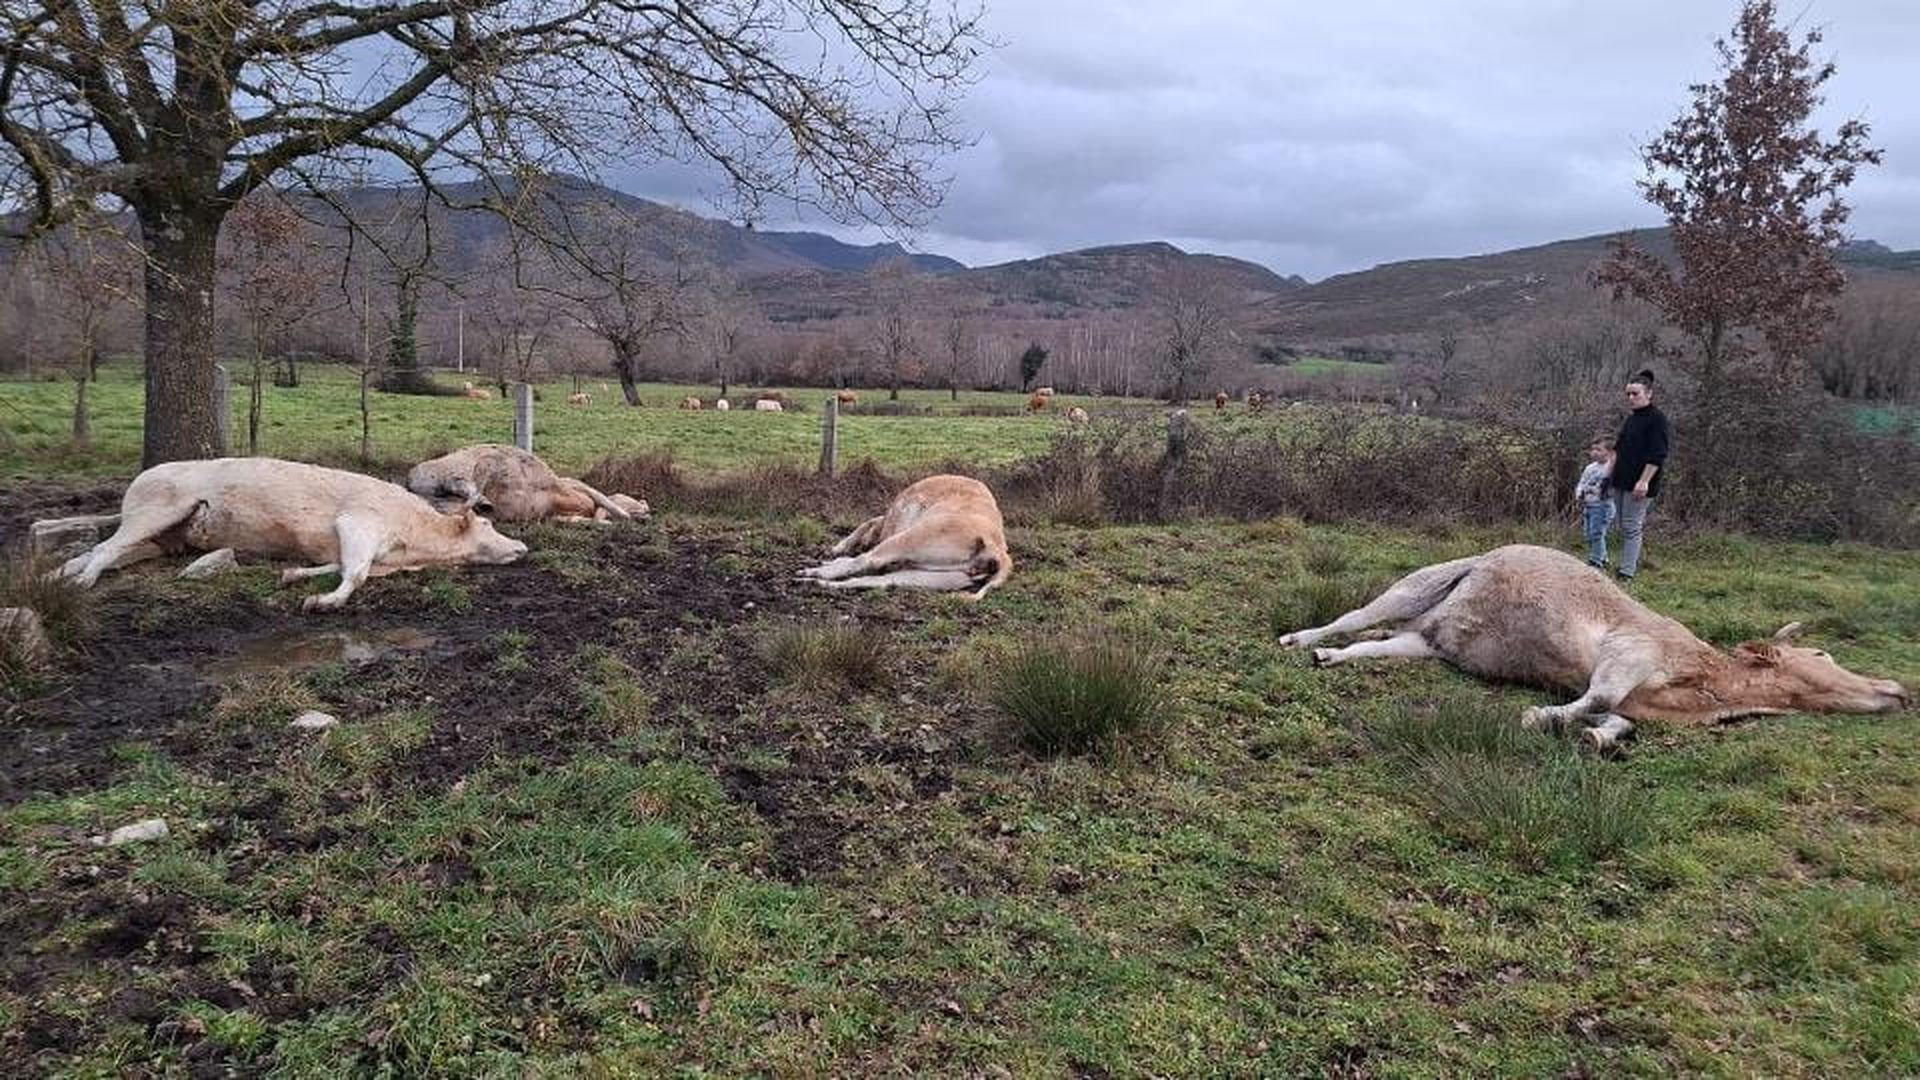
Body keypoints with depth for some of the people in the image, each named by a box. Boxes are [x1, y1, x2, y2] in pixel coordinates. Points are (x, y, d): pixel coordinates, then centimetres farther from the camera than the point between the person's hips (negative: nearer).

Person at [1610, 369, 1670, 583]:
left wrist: (1644, 481, -24)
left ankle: (1627, 572, -4)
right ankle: (1633, 562, 27)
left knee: (1631, 526, -7)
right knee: (1623, 524, 14)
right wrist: (1611, 472, 17)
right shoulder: (1630, 419, 15)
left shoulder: (1657, 419, -11)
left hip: (1639, 486, -8)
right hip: (1621, 482, 8)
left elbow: (1657, 456, -18)